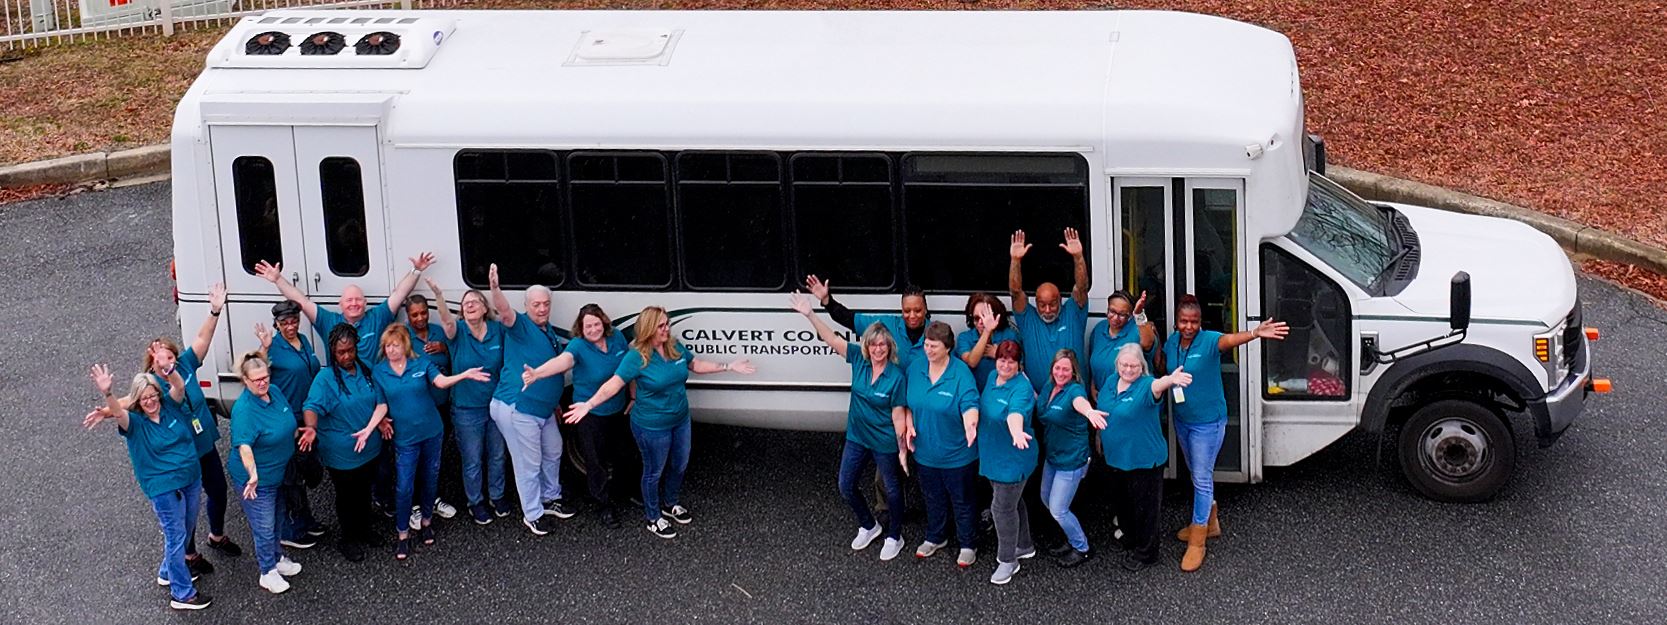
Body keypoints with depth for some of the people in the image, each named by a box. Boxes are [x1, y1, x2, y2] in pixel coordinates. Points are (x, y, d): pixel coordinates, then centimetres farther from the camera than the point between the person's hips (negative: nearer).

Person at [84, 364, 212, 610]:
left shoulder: (169, 407, -2)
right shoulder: (135, 422, -14)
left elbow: (179, 386, -18)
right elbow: (117, 411, -34)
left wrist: (168, 368, -40)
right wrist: (106, 393, -55)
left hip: (191, 479, 6)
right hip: (164, 488, -6)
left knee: (186, 531, 21)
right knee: (176, 536, 1)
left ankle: (168, 572, 43)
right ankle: (182, 594, 10)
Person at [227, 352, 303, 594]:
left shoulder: (275, 392, -6)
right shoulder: (243, 410, -30)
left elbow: (287, 423, 13)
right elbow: (244, 445, -41)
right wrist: (253, 475, -52)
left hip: (279, 472, 8)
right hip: (257, 478, -8)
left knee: (277, 520, 26)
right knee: (264, 528, 5)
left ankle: (277, 558, 46)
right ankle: (268, 572, 22)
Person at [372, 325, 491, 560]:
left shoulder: (422, 364, -5)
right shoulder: (378, 371, -3)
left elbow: (441, 381, -21)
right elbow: (381, 406, -1)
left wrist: (465, 375, -38)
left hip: (431, 432, 1)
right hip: (405, 437, -1)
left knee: (430, 479, 15)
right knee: (404, 487, -2)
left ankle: (426, 521, 37)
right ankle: (403, 534, 14)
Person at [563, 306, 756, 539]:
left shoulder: (676, 347, -4)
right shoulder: (636, 357, -23)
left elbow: (696, 364, 13)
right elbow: (614, 384, -26)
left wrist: (729, 366, 13)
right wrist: (589, 404, -38)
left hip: (680, 420, 7)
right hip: (652, 426, -7)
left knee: (679, 465, 23)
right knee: (654, 472, 11)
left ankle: (670, 504, 48)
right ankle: (653, 518, 30)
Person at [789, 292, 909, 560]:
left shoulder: (896, 377, -21)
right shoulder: (859, 359, -9)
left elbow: (898, 416, -16)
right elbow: (832, 339, -14)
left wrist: (903, 449, -13)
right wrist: (810, 314, -26)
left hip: (885, 443, -5)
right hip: (857, 438, 5)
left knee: (892, 490, 13)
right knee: (847, 486, 15)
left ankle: (894, 537, 33)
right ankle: (868, 526, 39)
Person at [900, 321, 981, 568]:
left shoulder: (961, 372, -21)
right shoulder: (916, 367, -4)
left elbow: (969, 405, -31)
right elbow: (908, 401, 9)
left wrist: (970, 424, -51)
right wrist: (909, 425, -6)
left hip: (956, 453, -5)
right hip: (926, 450, 5)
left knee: (961, 501, 12)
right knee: (933, 498, 24)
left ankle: (968, 545, 30)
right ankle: (935, 538, 45)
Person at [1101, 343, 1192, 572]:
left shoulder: (1145, 385, -22)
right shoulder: (1110, 382, 0)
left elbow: (1157, 386, -47)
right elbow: (1100, 411, 16)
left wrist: (1171, 379, -70)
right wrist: (1100, 436, 22)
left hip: (1143, 460, -7)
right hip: (1116, 458, 7)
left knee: (1144, 508, 7)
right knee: (1121, 504, 22)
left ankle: (1145, 553, 24)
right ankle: (1130, 541, 44)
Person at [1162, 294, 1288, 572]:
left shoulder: (1209, 341, -22)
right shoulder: (1172, 342, -4)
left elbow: (1231, 339, -45)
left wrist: (1254, 334, -67)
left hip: (1208, 421, -6)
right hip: (1182, 419, 6)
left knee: (1202, 478, -1)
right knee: (1196, 474, 21)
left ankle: (1197, 542, 6)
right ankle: (1208, 522, 40)